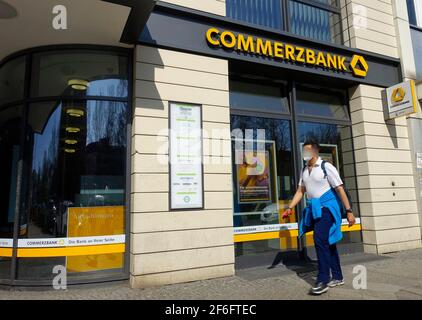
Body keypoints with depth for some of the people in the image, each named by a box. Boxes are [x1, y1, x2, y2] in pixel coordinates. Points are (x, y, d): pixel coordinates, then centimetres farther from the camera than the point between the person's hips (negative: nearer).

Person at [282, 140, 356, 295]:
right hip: (313, 209, 7)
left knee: (320, 240, -16)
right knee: (327, 242, 13)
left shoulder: (326, 167, -9)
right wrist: (290, 208, 4)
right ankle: (337, 277, 25)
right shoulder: (304, 170, 11)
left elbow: (340, 189, -9)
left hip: (326, 207, -7)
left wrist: (349, 211, -11)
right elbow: (300, 191, 14)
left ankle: (323, 280, -7)